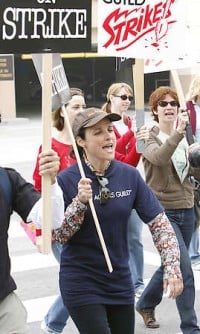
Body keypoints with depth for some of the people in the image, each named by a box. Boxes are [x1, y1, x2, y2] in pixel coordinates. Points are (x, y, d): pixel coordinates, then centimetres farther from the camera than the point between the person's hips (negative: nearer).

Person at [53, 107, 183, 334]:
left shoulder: (129, 175, -3)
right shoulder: (67, 179, -12)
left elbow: (159, 223, -1)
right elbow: (56, 235, -12)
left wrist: (172, 267, -12)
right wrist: (79, 202, -26)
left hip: (120, 282, 4)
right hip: (81, 284, -4)